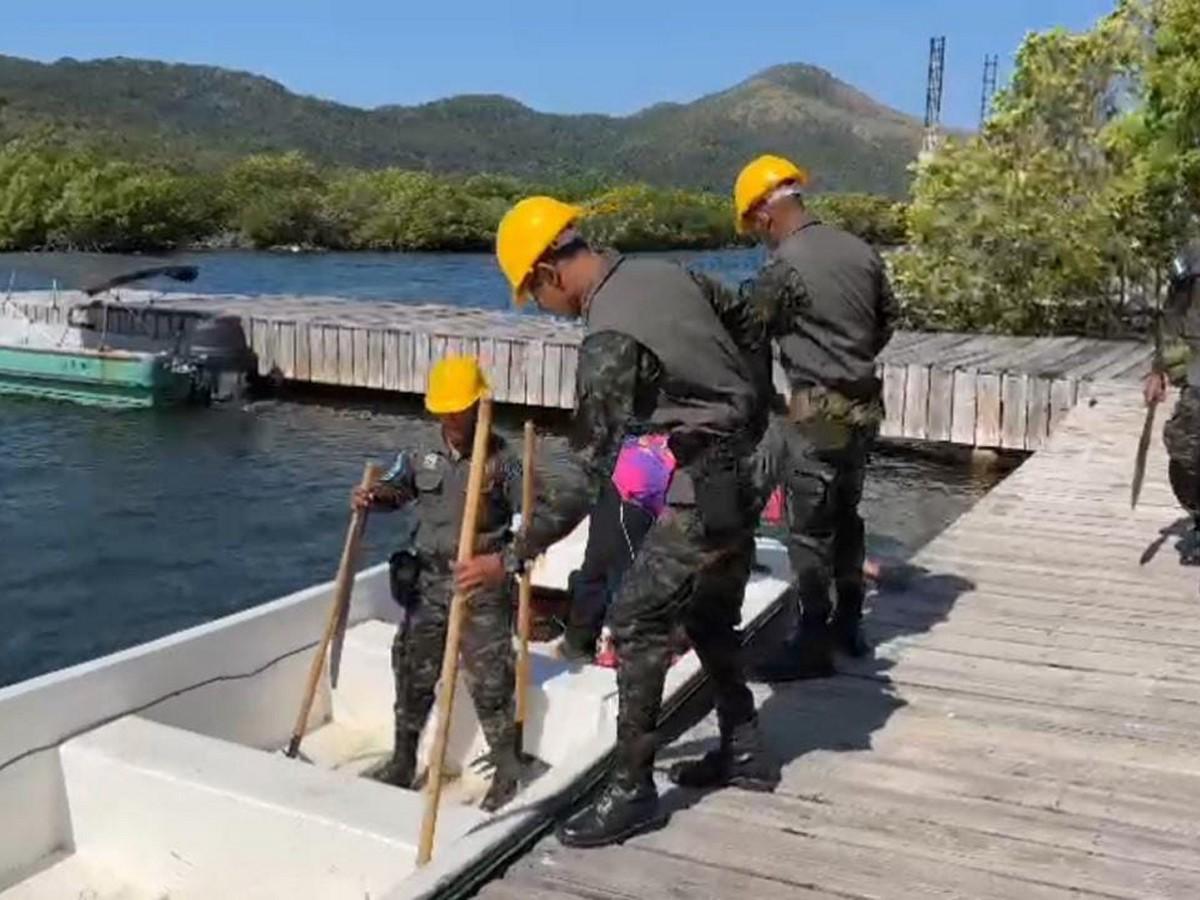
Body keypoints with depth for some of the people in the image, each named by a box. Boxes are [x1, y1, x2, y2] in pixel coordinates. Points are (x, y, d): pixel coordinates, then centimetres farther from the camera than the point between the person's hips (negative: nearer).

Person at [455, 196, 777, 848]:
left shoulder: (609, 345, -22)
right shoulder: (668, 273, 3)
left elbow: (588, 479, -22)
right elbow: (749, 329, 18)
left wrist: (510, 558, -16)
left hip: (700, 495, -9)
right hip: (738, 476, 9)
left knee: (637, 623, -4)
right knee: (709, 618, 20)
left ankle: (632, 791, 3)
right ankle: (743, 753, 32)